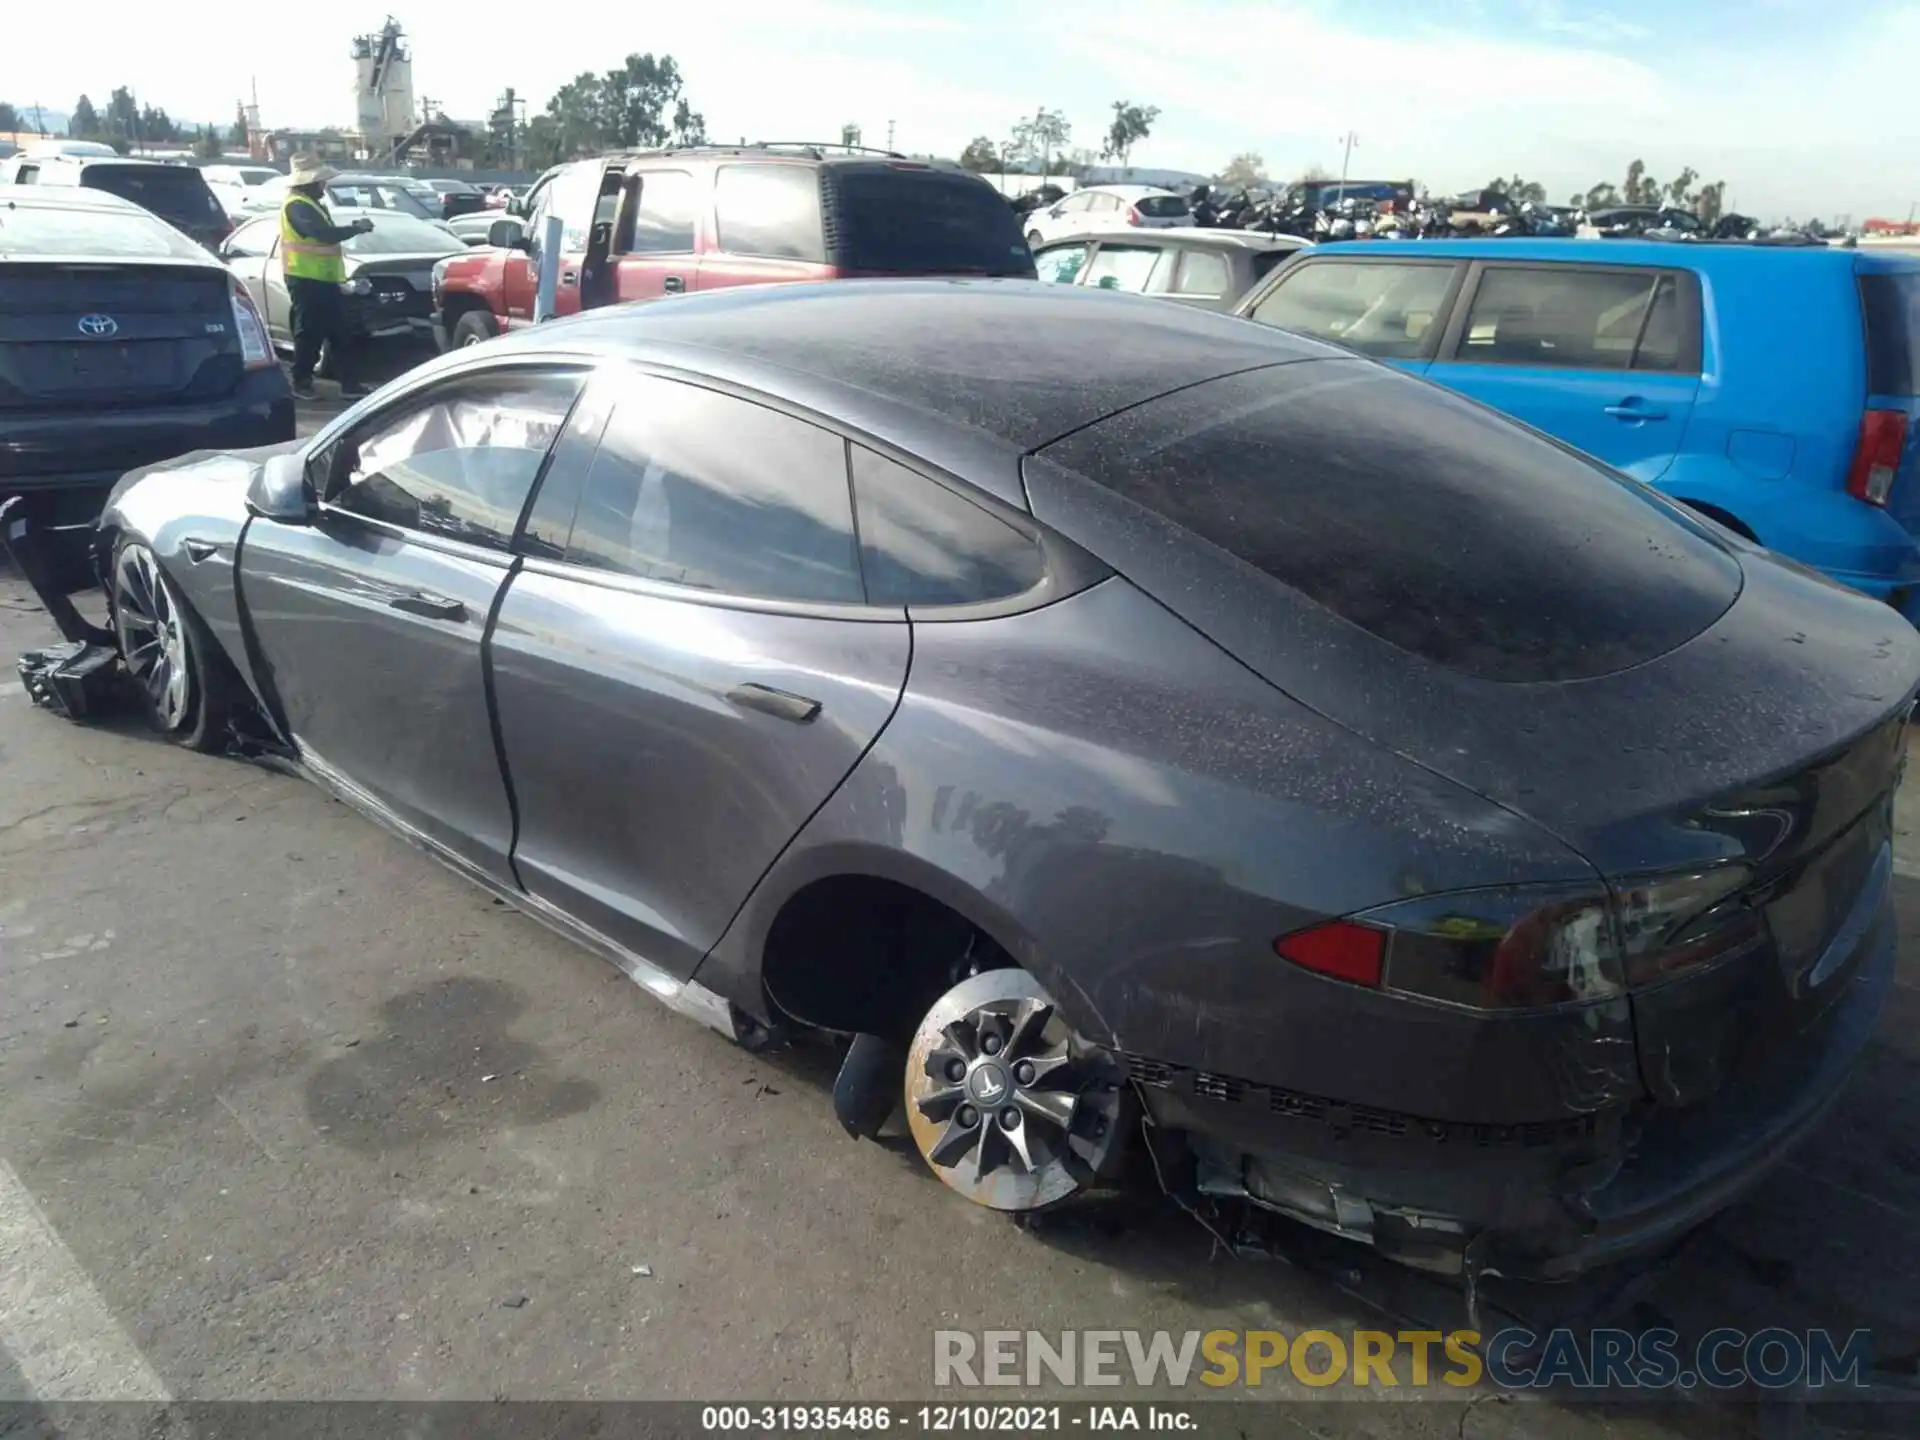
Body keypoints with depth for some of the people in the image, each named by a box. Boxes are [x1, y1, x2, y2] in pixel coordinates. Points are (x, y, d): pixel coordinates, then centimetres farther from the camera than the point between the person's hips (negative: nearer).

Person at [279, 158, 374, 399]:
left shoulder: (312, 204, 18)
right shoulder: (297, 206, -15)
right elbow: (324, 234, -25)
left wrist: (353, 228, 7)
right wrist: (357, 228, -15)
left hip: (323, 278, 10)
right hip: (306, 279, -10)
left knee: (340, 331, 6)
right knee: (309, 333, -4)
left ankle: (348, 382, 7)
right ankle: (301, 382, 6)